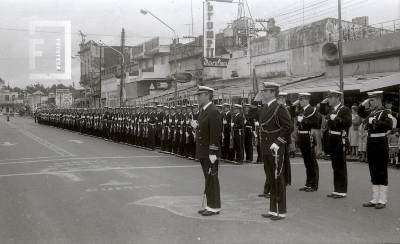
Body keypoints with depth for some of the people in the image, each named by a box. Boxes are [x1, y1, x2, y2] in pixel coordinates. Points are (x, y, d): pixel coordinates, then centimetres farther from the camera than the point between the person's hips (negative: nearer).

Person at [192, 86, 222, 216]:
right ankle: (210, 205, 22)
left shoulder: (213, 112, -15)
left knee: (212, 179, -2)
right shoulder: (202, 111, 15)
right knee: (208, 179, 14)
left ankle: (215, 207, 6)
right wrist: (196, 127, 0)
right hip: (203, 152, 9)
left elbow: (215, 133, -19)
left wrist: (212, 153, -21)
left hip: (210, 153, -9)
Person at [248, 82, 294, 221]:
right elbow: (251, 115, 21)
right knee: (271, 180, 14)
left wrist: (278, 142, -17)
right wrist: (255, 100, 11)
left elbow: (289, 127, -17)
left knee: (278, 180, 0)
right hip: (265, 150, 8)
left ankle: (281, 212, 8)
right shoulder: (263, 108, 12)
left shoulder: (279, 108, -12)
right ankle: (273, 210, 23)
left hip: (275, 150, -8)